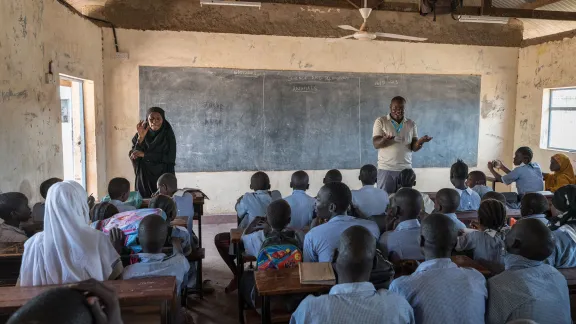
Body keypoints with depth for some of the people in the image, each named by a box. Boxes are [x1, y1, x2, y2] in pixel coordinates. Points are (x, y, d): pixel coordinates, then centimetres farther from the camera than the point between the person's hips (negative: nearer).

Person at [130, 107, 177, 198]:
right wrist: (141, 138, -17)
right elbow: (133, 157, -5)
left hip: (164, 179, -1)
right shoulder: (139, 136, 2)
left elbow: (170, 158, -11)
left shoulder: (168, 135, -5)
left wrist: (144, 154, -13)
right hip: (144, 179, 2)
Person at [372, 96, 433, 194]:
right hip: (386, 168, -2)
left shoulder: (411, 124, 8)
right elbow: (376, 144, -8)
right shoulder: (380, 121, 0)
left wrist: (420, 141, -18)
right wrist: (384, 140, -30)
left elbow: (414, 148, 5)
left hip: (406, 169, 2)